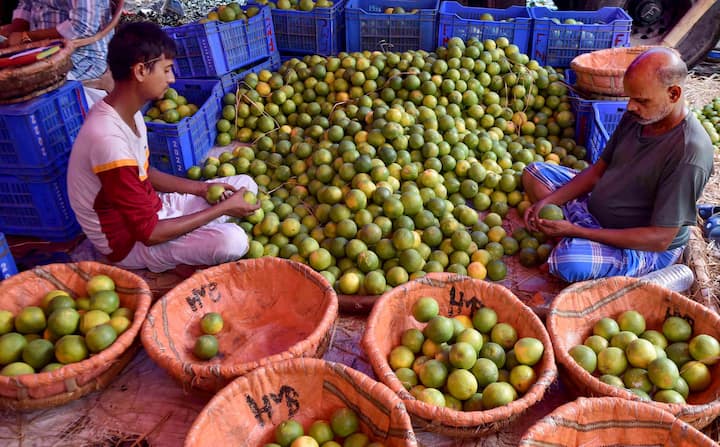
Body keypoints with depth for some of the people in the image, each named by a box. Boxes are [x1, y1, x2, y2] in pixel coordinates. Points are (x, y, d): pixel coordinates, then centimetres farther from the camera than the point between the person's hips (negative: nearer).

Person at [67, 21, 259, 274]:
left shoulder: (128, 112, -3)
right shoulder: (109, 140, -32)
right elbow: (149, 232, -27)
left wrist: (200, 187, -1)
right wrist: (222, 208, -20)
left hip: (148, 210, 9)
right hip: (129, 241, -9)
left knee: (245, 185, 6)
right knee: (232, 240, -31)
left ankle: (186, 255, 2)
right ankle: (180, 265, 1)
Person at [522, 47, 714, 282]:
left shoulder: (688, 153, -30)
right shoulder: (636, 117, -6)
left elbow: (660, 239, -28)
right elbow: (599, 170, 5)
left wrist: (577, 231, -30)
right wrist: (549, 200, -11)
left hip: (646, 247, -8)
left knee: (568, 261, -37)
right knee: (534, 172, 5)